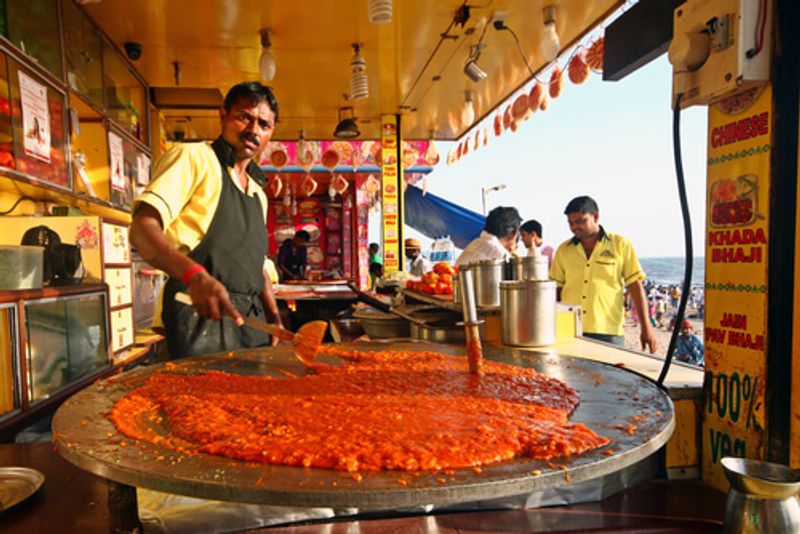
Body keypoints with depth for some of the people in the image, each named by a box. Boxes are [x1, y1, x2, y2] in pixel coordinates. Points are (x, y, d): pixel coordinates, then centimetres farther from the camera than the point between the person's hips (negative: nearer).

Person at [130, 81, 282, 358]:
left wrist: (276, 320, 12)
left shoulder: (258, 192, 21)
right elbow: (142, 229, -16)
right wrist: (195, 275, -34)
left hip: (251, 322, 8)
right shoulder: (192, 157, -3)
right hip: (198, 317, -7)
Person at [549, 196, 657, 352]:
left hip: (608, 333, -2)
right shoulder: (563, 250, 9)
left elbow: (635, 286, 2)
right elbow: (555, 289, 12)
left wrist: (646, 328, -3)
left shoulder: (621, 245, 3)